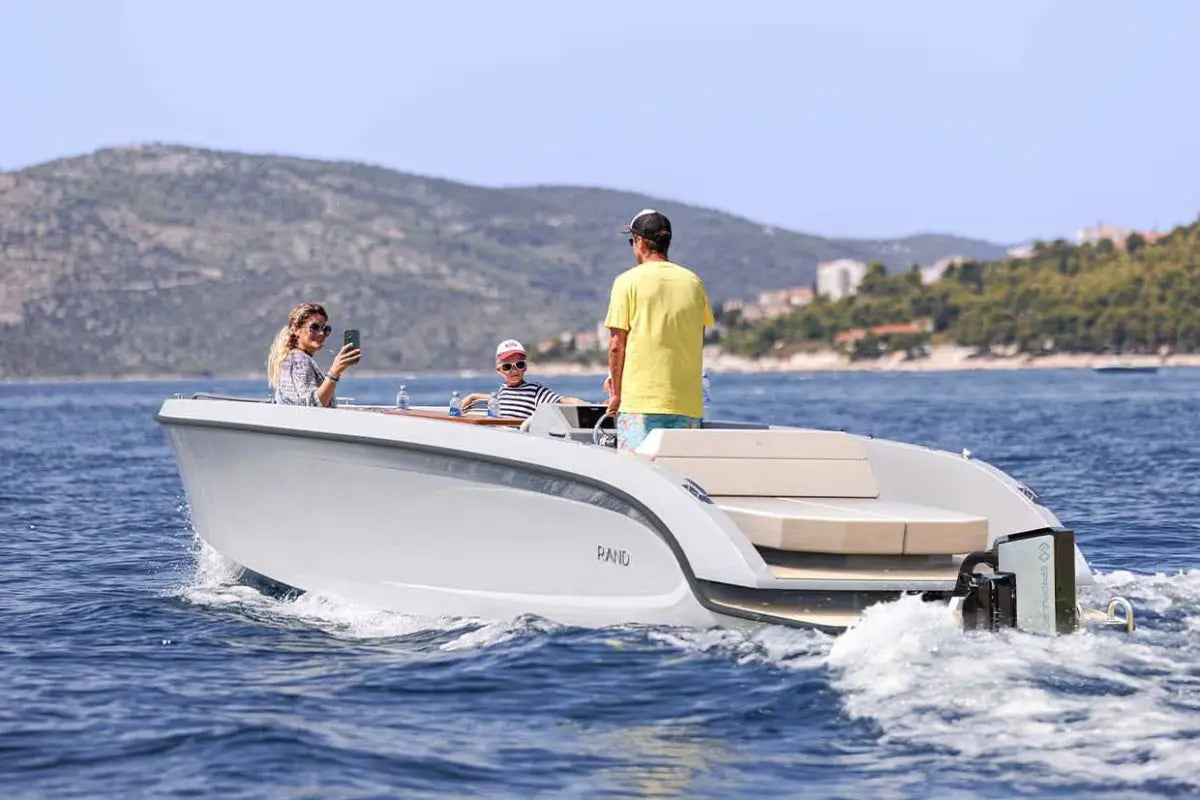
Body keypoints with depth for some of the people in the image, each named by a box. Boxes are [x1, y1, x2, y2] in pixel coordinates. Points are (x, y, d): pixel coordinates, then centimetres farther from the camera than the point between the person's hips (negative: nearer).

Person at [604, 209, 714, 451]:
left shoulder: (628, 281, -3)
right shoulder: (694, 282, 10)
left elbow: (617, 345, -5)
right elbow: (699, 345, 14)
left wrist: (616, 392, 4)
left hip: (640, 399, -4)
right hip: (688, 402, 4)